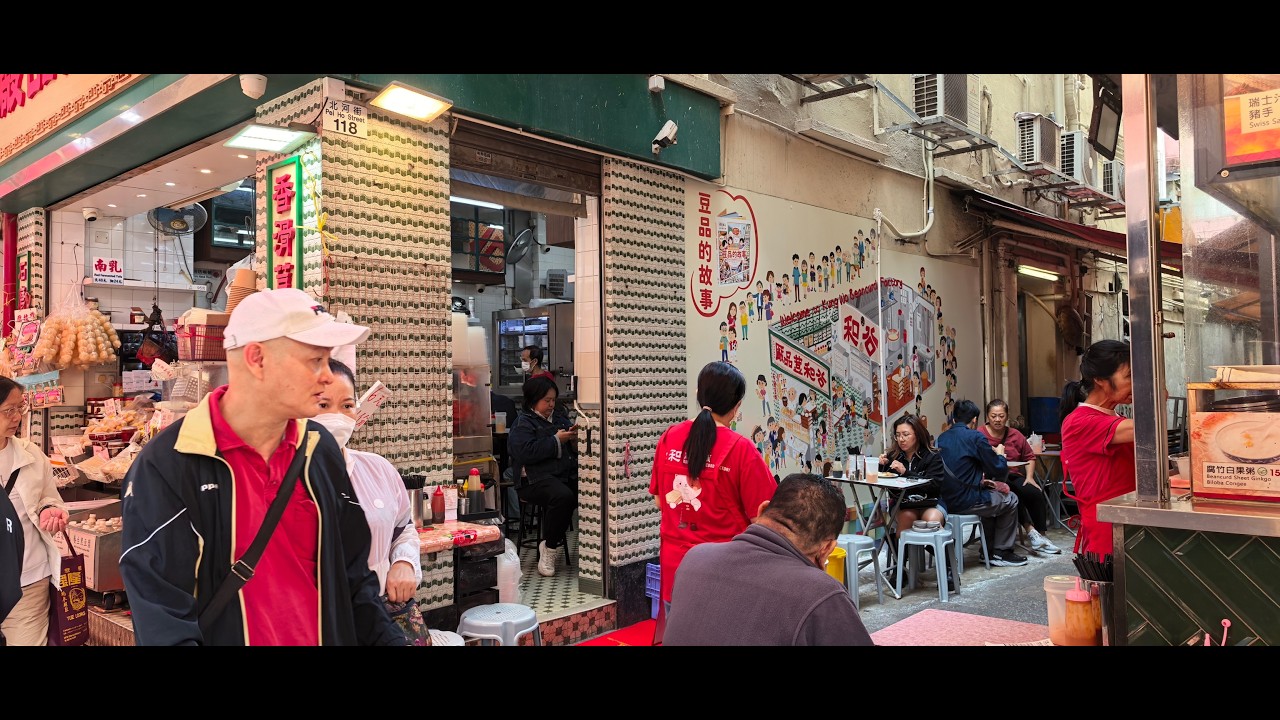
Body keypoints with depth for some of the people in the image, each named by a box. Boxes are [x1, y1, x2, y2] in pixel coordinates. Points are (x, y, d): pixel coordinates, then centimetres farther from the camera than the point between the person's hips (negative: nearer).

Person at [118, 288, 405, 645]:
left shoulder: (321, 449, -2)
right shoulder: (165, 467, -18)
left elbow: (353, 578, 4)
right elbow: (163, 624, -19)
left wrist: (390, 640, -5)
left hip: (327, 635, 5)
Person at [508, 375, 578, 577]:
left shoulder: (560, 418, 26)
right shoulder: (523, 424, 5)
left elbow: (574, 451, 28)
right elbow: (527, 452, -13)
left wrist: (574, 440, 5)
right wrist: (557, 440, -9)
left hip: (568, 474, 6)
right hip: (535, 479, -5)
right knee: (563, 496, -37)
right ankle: (549, 547, -17)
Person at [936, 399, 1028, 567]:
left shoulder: (941, 438, 8)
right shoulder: (975, 437, -13)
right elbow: (999, 471, -5)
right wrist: (1000, 455, 15)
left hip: (945, 501, 7)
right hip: (966, 501, -7)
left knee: (992, 495, 33)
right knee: (1011, 500, 19)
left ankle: (988, 549, 36)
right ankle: (1001, 552, 24)